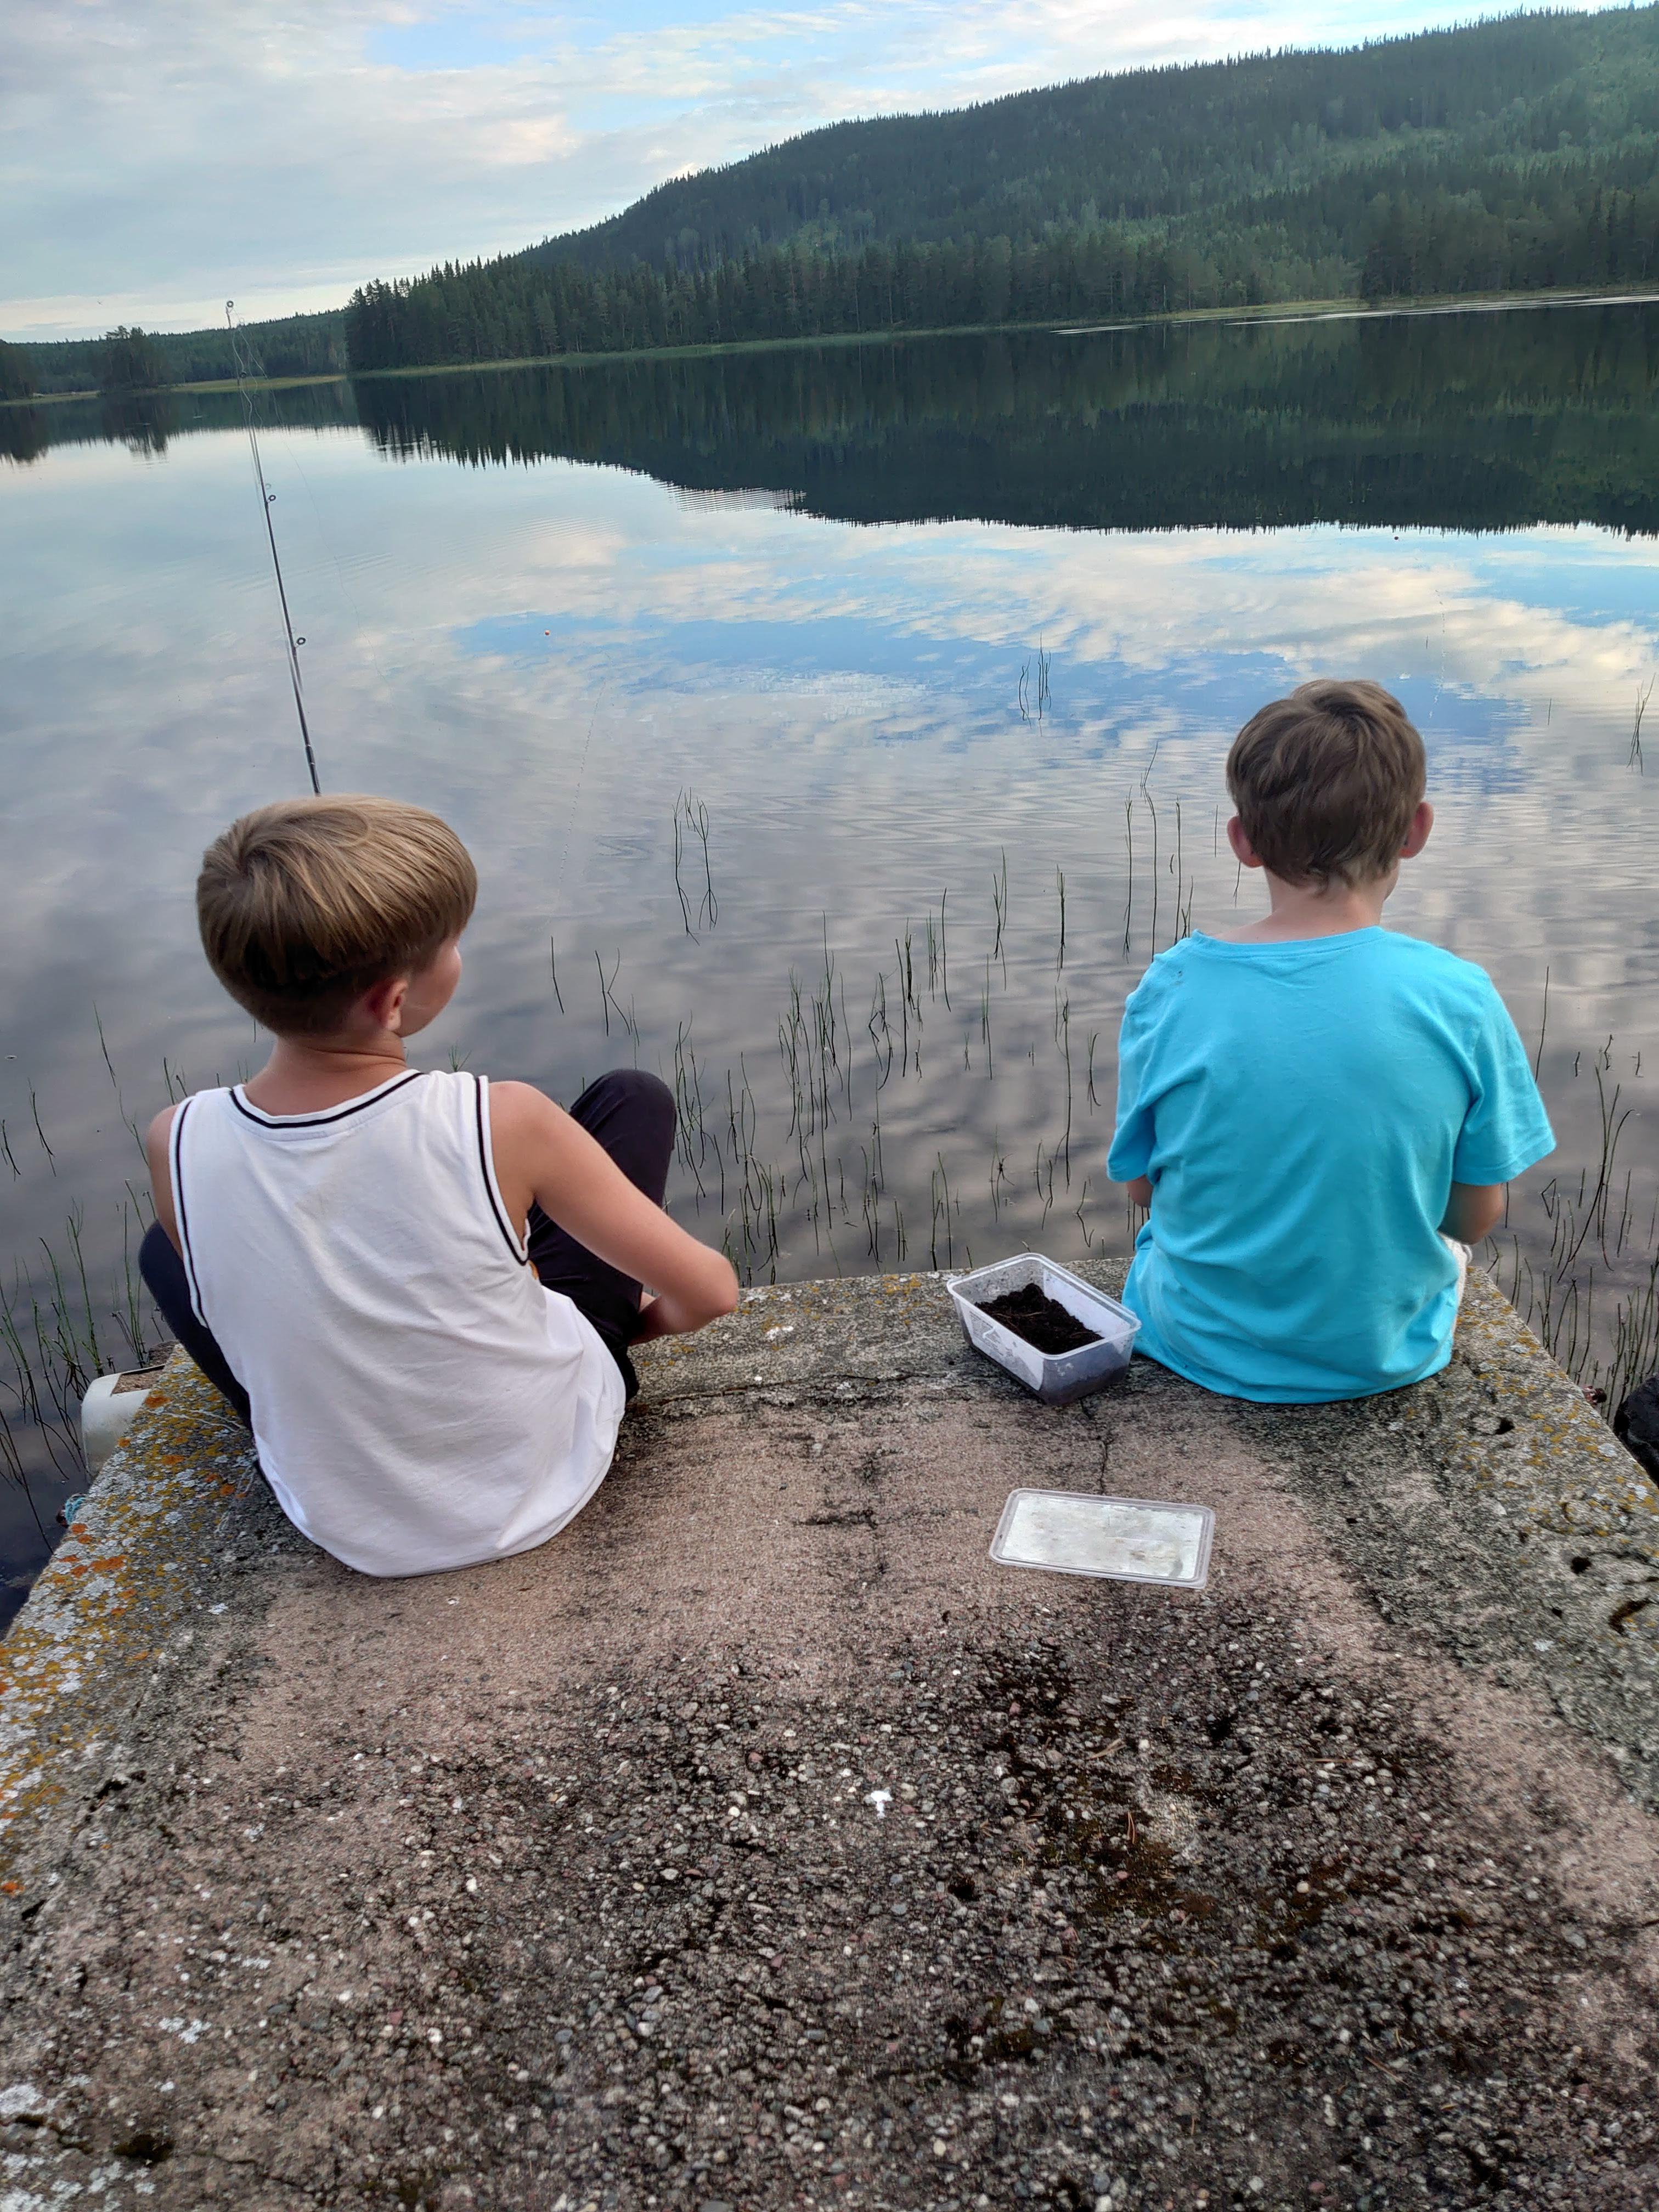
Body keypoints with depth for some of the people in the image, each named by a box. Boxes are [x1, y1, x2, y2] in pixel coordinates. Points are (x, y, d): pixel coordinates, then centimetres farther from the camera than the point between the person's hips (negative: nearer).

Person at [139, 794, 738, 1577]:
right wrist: (642, 1319, 4)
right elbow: (708, 1291, -20)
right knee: (633, 1098, 11)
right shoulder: (500, 1124, -30)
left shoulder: (179, 1148, -23)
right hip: (545, 1485, -1)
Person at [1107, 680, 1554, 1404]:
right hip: (1385, 1354, 0)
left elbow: (1141, 1185, -6)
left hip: (1200, 1349, 0)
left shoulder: (1169, 988, -19)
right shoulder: (1459, 1000, -19)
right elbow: (1477, 1216, -7)